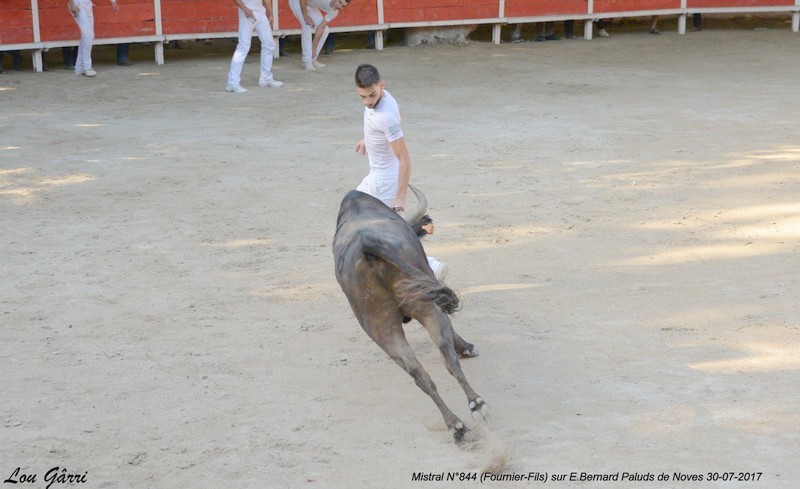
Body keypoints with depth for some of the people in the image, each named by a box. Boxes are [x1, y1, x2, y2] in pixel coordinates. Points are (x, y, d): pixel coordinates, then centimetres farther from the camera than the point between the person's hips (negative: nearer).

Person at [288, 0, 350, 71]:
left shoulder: (334, 12, -16)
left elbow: (321, 28, -17)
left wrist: (314, 48, -20)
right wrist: (305, 15, -29)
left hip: (311, 6, 7)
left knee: (325, 30, -4)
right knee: (307, 25, -25)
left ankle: (312, 59, 5)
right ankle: (307, 61, -21)